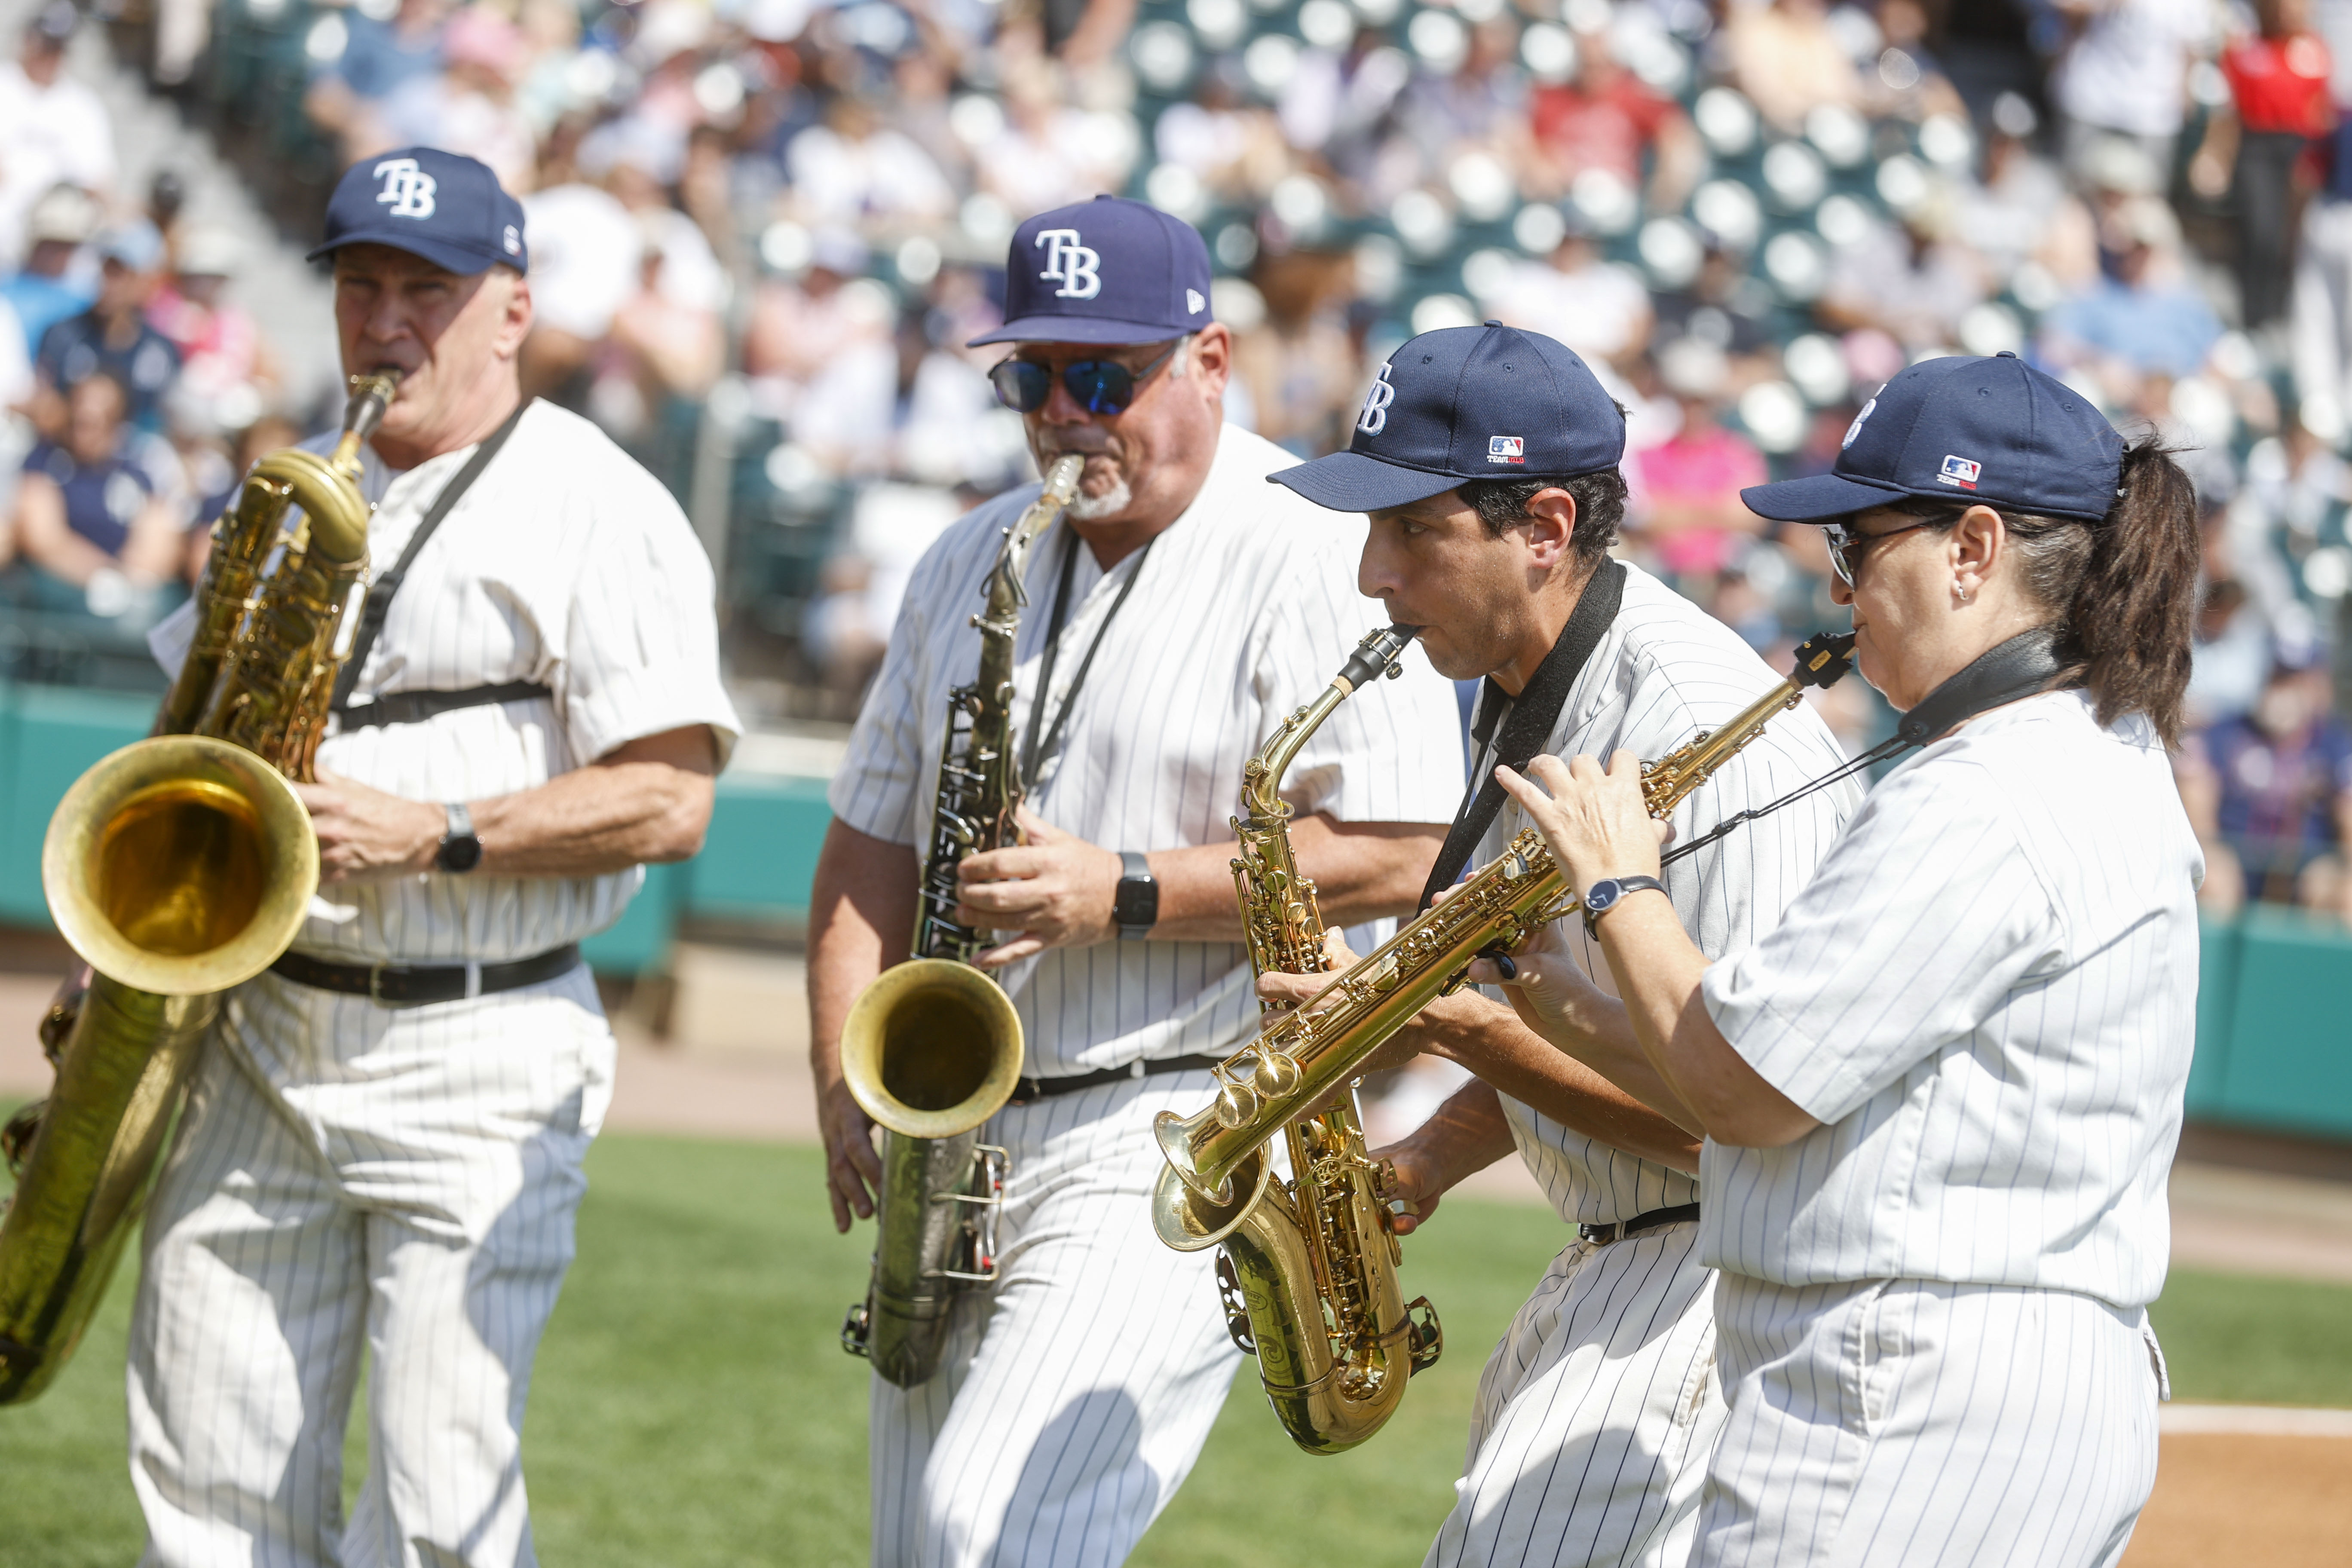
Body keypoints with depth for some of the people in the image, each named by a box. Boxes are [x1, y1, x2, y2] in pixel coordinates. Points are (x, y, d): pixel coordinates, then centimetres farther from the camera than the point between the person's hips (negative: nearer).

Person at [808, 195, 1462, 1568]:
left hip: (1185, 1144, -8)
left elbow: (1398, 852, -15)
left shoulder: (1318, 557, -8)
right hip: (954, 1141, 8)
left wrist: (1124, 892, -20)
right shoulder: (972, 564, 15)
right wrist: (845, 1079, 2)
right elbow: (874, 838, 17)